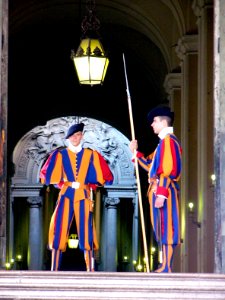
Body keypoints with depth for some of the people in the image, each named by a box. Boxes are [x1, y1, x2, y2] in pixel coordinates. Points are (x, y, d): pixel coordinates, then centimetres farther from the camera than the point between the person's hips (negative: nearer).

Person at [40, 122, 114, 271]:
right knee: (59, 230, -5)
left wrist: (90, 186, 2)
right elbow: (48, 175, 9)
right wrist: (62, 184, 1)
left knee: (86, 231, -5)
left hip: (83, 196, 0)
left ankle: (90, 270, -5)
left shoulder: (91, 155, 7)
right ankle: (54, 269, -4)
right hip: (66, 195, 0)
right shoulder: (61, 154, 7)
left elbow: (103, 175, 10)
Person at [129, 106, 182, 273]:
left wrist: (161, 194, -25)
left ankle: (166, 268, -13)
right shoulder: (163, 142, 21)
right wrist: (135, 152, 24)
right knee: (161, 229, 10)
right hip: (159, 191, 10)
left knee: (166, 228, -11)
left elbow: (169, 170, -20)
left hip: (165, 191, -10)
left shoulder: (169, 140, -11)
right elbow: (150, 165, 29)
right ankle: (164, 267, 12)